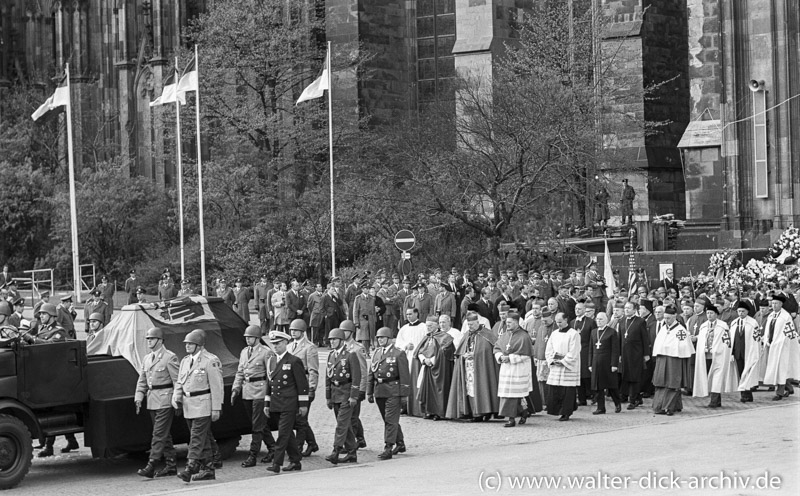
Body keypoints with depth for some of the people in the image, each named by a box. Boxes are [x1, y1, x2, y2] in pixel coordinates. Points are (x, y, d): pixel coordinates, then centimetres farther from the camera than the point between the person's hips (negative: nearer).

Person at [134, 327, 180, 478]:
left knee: (159, 434, -9)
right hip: (152, 401, 8)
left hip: (165, 401, -8)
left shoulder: (169, 357, -8)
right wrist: (138, 397, 3)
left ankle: (151, 466, -12)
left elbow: (177, 380, -10)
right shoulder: (146, 359, 14)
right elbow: (142, 380, 16)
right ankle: (171, 466, 17)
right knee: (165, 435, 12)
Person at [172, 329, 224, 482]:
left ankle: (190, 469, -15)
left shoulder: (210, 361, -11)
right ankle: (208, 470, 19)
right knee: (202, 440, 13)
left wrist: (216, 409, -14)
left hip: (203, 406, -8)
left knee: (197, 438, -12)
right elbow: (180, 382, 17)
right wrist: (176, 397, -2)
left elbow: (217, 386, -12)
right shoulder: (185, 361, 13)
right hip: (188, 405, 8)